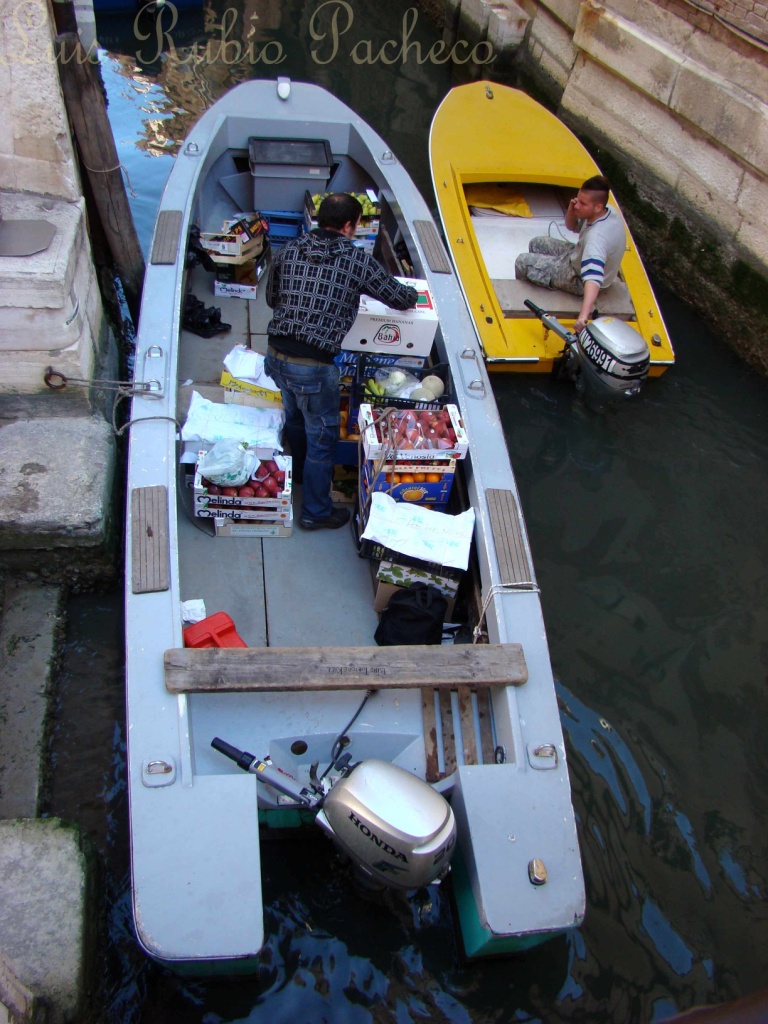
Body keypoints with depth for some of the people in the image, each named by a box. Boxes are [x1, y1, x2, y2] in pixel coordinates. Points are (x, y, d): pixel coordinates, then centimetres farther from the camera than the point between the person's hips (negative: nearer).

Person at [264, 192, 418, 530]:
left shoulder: (289, 251, 5)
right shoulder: (358, 260, -8)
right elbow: (401, 299, 2)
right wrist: (412, 293, 25)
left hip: (275, 354, 6)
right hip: (314, 366, -6)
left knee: (295, 416, 30)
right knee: (322, 435, 12)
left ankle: (301, 471, 56)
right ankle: (316, 512, 25)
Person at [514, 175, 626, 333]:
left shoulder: (596, 238, -42)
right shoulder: (608, 211, -14)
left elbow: (593, 280, -54)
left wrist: (583, 316, -65)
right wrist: (571, 211, -20)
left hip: (579, 279, -9)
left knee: (523, 262, -7)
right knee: (537, 244, 19)